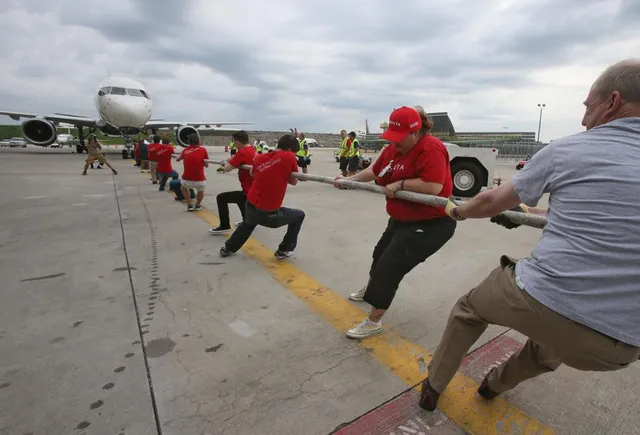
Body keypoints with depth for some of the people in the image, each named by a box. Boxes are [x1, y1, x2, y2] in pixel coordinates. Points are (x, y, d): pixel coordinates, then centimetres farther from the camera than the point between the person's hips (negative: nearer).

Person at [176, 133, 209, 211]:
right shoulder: (203, 150, 3)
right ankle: (198, 205, 39)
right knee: (201, 190, 34)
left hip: (187, 180, 2)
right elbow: (206, 165, 11)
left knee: (184, 187, 36)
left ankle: (189, 205, 28)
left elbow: (177, 159, 29)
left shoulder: (185, 150, 10)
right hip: (200, 181, -1)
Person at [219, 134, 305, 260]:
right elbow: (294, 182, 1)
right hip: (270, 215, -6)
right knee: (299, 215, 20)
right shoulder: (289, 156, -11)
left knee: (247, 224, 40)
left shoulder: (259, 158, 3)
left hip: (250, 207, 6)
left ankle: (227, 248, 48)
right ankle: (284, 250, 21)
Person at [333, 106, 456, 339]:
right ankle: (370, 290, 53)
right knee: (381, 254, 25)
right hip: (403, 219, 10)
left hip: (431, 223, -10)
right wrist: (350, 179, 8)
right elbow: (375, 170, 14)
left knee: (390, 267, -11)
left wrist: (399, 184, -28)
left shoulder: (430, 148, -25)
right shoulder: (394, 147, 2)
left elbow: (433, 187, -34)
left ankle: (374, 321, 5)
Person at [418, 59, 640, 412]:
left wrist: (457, 211, 26)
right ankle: (497, 383, 60)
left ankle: (433, 387, 40)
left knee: (468, 310, 28)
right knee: (552, 347, 38)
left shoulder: (565, 149, -3)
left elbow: (490, 203, 6)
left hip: (536, 302, -3)